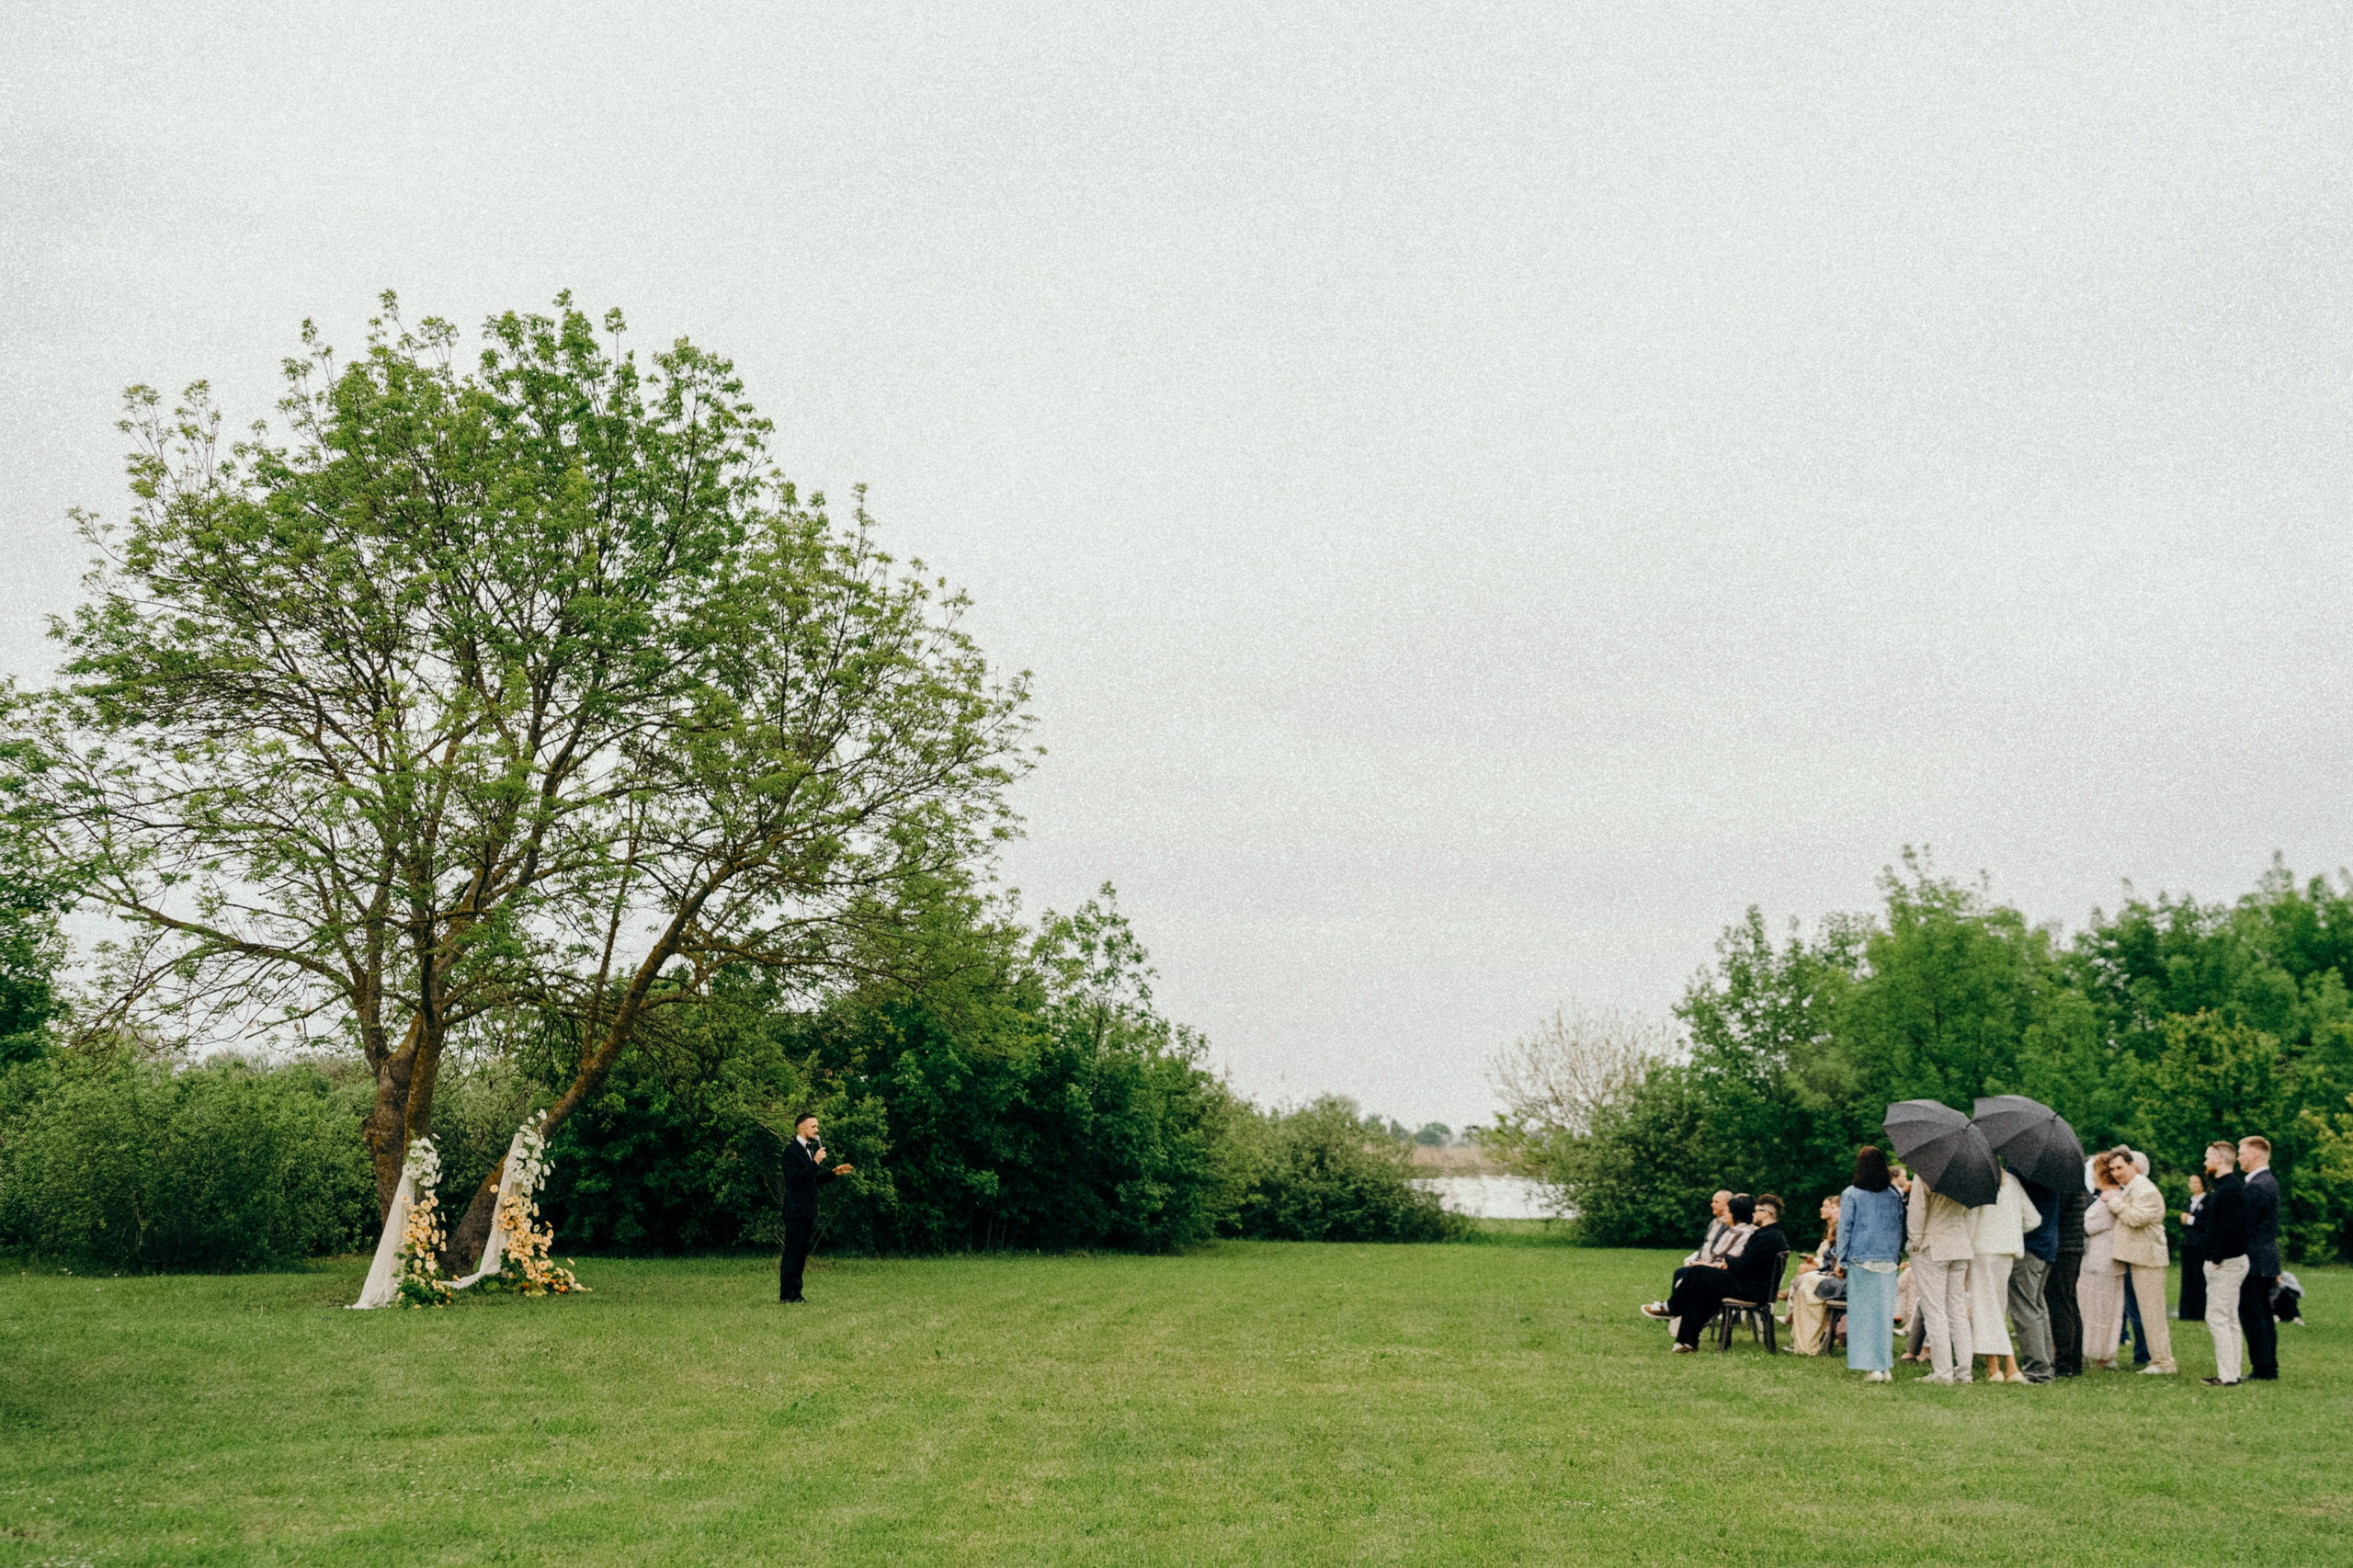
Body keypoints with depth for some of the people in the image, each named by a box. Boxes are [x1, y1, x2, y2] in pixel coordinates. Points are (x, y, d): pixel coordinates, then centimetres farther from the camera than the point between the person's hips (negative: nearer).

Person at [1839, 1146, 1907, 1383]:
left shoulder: (1851, 1194, -5)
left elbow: (1844, 1228, -4)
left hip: (1860, 1260, -3)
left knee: (1863, 1312, 1)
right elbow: (1900, 1228, 11)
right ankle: (1886, 1367, 9)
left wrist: (1841, 1260, 4)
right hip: (1887, 1262, 3)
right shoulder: (1895, 1196, 5)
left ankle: (1872, 1367, -2)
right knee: (1885, 1312, 9)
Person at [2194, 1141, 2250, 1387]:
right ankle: (2231, 1374, 18)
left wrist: (2216, 1259, -20)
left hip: (2225, 1264, -11)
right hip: (2229, 1262, 11)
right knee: (2229, 1320, 13)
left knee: (2217, 1319, -8)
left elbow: (2230, 1229, -26)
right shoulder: (2229, 1186, 15)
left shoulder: (2229, 1189, -18)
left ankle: (2228, 1376, -7)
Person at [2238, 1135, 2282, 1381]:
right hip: (2268, 1260, 10)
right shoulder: (2270, 1182, 14)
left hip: (2255, 1262, -10)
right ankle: (2269, 1367, 20)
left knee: (2253, 1317, -6)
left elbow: (2245, 1224, -20)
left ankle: (2262, 1369, -4)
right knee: (2264, 1316, 14)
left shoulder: (2256, 1186, -19)